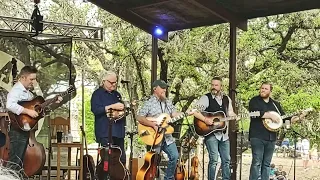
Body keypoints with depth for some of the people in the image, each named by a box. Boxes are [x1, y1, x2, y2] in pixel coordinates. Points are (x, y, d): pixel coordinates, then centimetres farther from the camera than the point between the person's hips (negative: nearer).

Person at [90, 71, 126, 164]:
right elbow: (95, 110, -17)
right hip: (105, 132, -7)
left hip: (118, 131, 7)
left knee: (122, 158, 7)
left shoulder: (117, 94, 20)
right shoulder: (97, 94, -2)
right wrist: (112, 107, -22)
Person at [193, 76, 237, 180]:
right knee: (214, 160, -9)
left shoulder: (227, 99, 12)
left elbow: (230, 114, 19)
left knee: (226, 160, 10)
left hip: (224, 134, 6)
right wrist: (205, 119, -22)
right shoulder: (206, 98, -5)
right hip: (210, 133, -6)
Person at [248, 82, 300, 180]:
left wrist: (293, 119, -1)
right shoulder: (254, 101, 2)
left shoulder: (275, 104, 19)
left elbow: (283, 117, 17)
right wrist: (270, 115, -17)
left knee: (267, 163, 7)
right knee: (257, 162, -10)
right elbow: (256, 113, -17)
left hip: (271, 138, 5)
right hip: (257, 136, -5)